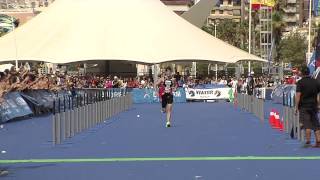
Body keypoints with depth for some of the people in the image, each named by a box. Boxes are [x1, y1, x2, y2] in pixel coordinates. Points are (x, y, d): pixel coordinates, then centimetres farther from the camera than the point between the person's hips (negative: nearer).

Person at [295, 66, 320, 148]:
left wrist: (296, 107, -9)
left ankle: (308, 141, -11)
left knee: (307, 125, -5)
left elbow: (298, 95, -13)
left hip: (304, 106, -4)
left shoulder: (300, 82, -7)